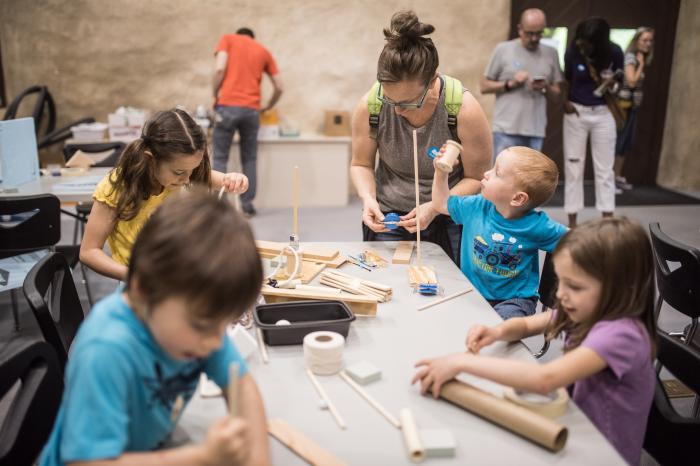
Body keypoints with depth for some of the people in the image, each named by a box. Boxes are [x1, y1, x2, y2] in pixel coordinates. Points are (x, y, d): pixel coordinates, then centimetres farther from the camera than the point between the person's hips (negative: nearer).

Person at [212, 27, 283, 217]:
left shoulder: (227, 39, 11)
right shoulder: (264, 51, 19)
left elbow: (220, 69, -6)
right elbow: (279, 88, 15)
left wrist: (215, 97, 4)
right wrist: (267, 107, 31)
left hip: (228, 106, -2)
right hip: (252, 110, 2)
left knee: (220, 158, 5)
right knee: (249, 159, 12)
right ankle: (247, 204, 10)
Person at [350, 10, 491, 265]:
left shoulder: (464, 109, -21)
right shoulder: (369, 106, -16)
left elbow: (476, 177, -10)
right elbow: (361, 165, 0)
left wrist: (434, 208, -23)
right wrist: (368, 198, -19)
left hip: (448, 220, -1)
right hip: (386, 218, 2)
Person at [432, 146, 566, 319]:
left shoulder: (536, 226, -16)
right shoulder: (477, 207, -4)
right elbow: (441, 204, 12)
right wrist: (441, 172, 3)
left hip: (514, 300, -3)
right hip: (472, 293, 4)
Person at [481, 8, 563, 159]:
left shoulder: (551, 53, 10)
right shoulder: (503, 49, 1)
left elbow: (557, 93, 13)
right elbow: (484, 86, 3)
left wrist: (545, 88, -8)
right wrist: (509, 84, -12)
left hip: (536, 131, 4)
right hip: (506, 130, -3)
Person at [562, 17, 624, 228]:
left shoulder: (614, 53, -9)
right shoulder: (572, 51, -10)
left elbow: (617, 81, 5)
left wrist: (610, 84, -17)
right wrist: (564, 102, -11)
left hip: (603, 114, 1)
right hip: (575, 113, 0)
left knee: (605, 169, 3)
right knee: (573, 167, 2)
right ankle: (572, 223, 9)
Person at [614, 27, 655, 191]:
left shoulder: (641, 59, 15)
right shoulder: (630, 57, -11)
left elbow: (637, 83, 14)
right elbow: (631, 82, -19)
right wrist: (641, 65, -12)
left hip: (633, 105, 9)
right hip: (623, 105, -9)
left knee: (626, 143, 11)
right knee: (617, 142, -7)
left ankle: (618, 177, 19)